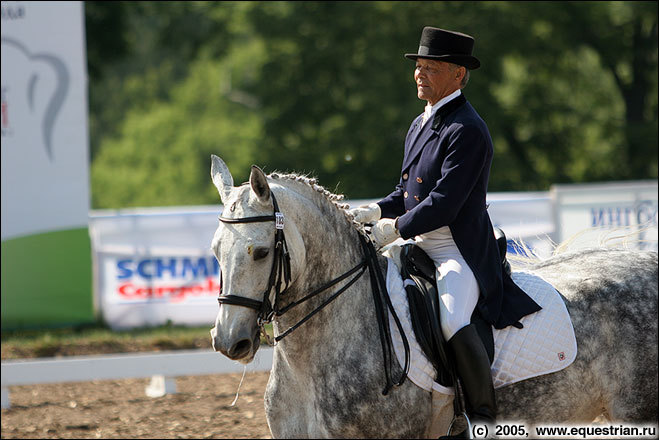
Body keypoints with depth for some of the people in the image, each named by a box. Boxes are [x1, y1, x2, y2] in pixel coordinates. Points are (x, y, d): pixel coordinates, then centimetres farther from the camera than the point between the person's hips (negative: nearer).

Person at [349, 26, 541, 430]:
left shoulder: (467, 131, -15)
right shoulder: (421, 125, 16)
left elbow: (445, 203, -21)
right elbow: (407, 193, 21)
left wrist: (395, 229, -16)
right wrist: (375, 212, 2)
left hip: (462, 253, -10)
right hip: (419, 248, 10)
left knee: (451, 321, -34)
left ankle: (484, 413, -24)